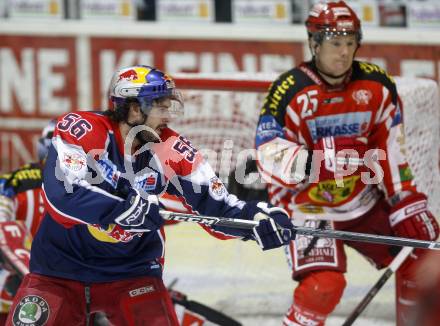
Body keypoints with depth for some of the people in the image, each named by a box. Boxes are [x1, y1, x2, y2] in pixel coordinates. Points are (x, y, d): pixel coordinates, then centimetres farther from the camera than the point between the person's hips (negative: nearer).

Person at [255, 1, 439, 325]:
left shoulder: (377, 84, -2)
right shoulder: (289, 91, -17)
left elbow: (391, 149, 4)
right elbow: (272, 156, -20)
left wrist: (408, 204, 2)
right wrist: (319, 162, -35)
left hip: (363, 201, 6)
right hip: (309, 206, -5)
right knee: (324, 284, -24)